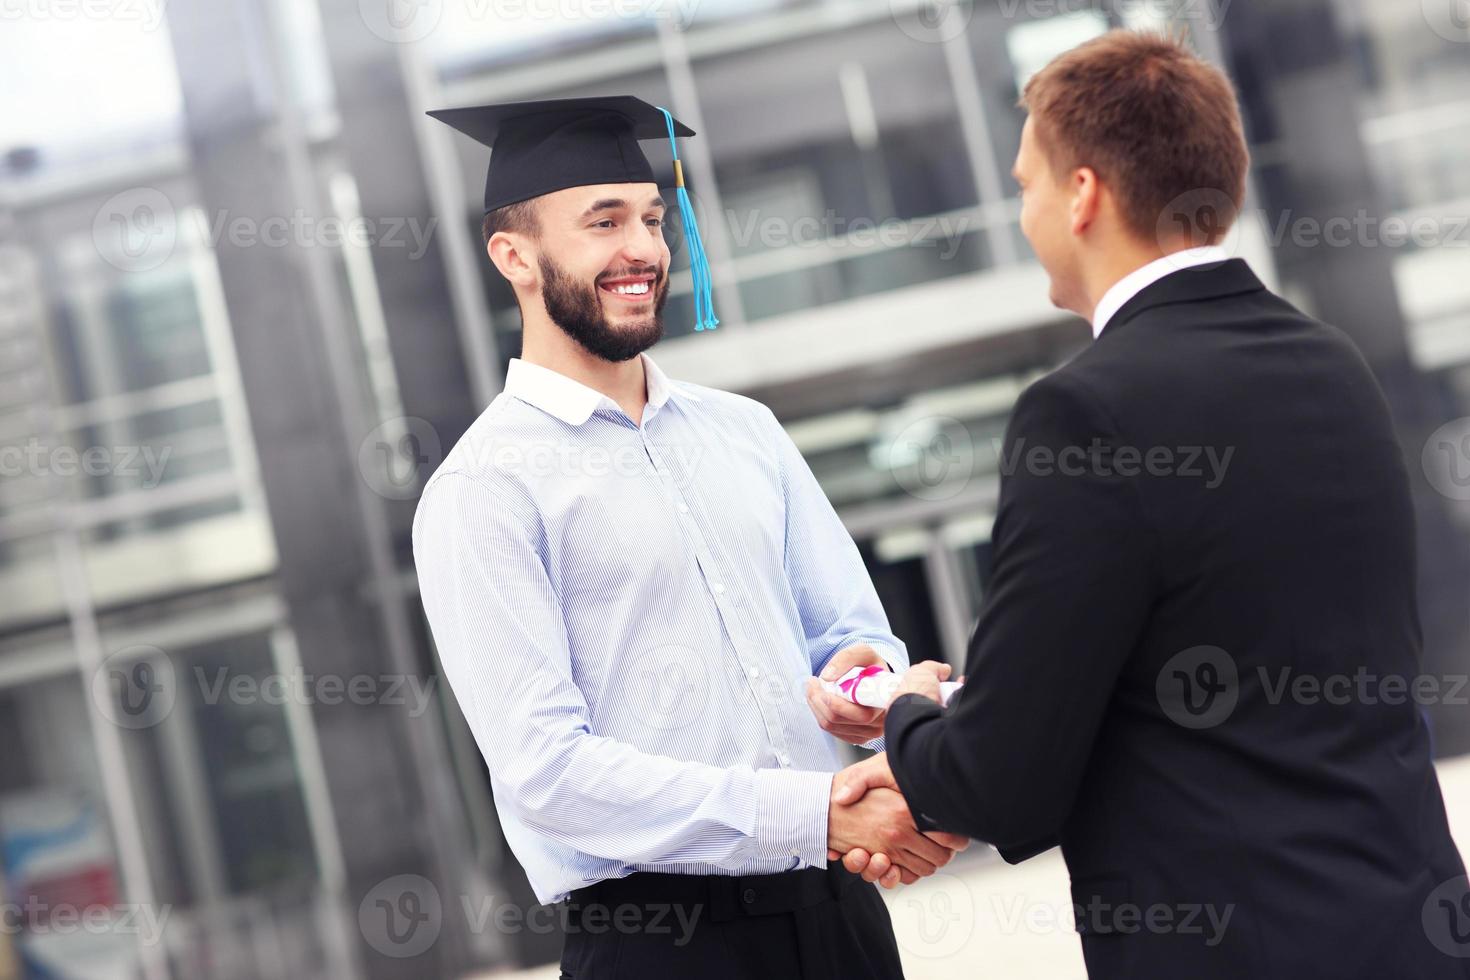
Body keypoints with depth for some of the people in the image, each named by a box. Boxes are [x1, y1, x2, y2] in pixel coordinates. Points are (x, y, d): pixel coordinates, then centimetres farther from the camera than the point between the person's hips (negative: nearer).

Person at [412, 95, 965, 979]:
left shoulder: (745, 431, 9)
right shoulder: (484, 491, -9)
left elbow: (855, 630, 12)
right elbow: (546, 770, -16)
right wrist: (817, 814, -22)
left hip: (837, 904, 5)